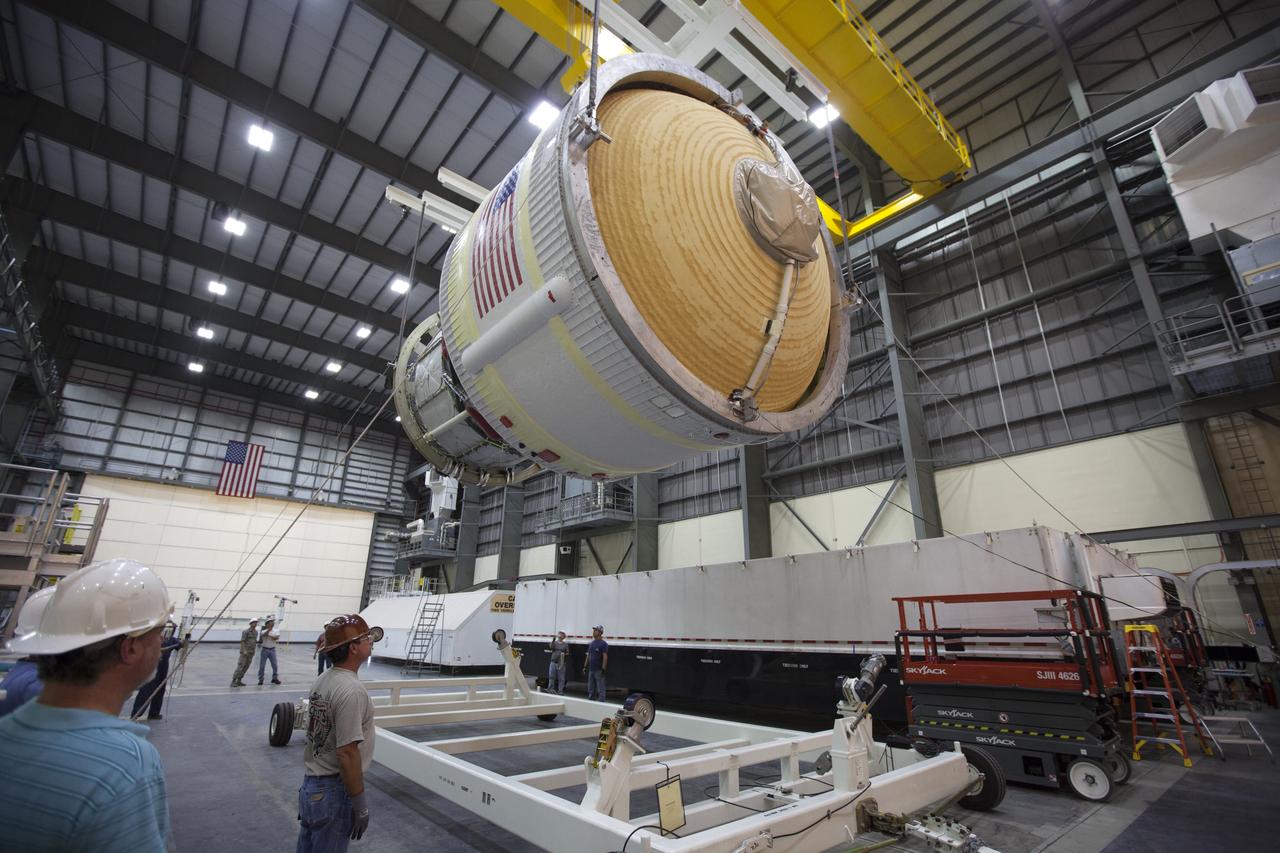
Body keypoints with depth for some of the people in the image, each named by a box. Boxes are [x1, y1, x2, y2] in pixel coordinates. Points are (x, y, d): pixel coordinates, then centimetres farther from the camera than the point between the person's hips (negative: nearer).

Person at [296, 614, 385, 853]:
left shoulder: (321, 681, 3)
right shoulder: (351, 690, -27)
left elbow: (314, 734, 13)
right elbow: (347, 753, -27)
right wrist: (360, 805, -18)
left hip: (309, 786, 9)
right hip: (333, 793, -9)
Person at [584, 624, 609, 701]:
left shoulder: (603, 644, -9)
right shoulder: (592, 643, 14)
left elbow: (605, 657, -14)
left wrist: (603, 669, -20)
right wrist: (585, 666, 15)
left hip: (599, 670, -8)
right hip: (591, 670, 8)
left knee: (600, 690, -3)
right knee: (591, 690, 14)